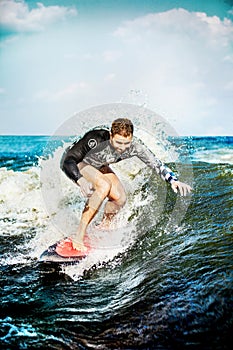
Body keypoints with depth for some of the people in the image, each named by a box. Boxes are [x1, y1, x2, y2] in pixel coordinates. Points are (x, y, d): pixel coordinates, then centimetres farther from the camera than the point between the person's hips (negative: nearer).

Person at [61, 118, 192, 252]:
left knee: (120, 198, -13)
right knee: (104, 186, -32)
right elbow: (68, 161, -39)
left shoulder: (134, 147, -27)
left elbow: (157, 163, -22)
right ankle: (79, 237, -26)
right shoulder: (96, 140, -40)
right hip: (74, 164, -5)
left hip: (97, 166, 5)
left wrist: (174, 180, -38)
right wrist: (81, 181, -57)